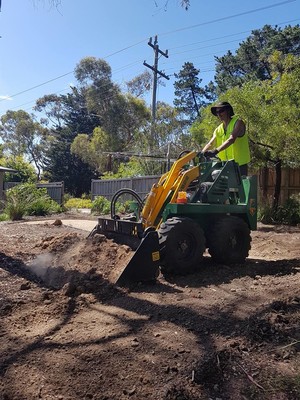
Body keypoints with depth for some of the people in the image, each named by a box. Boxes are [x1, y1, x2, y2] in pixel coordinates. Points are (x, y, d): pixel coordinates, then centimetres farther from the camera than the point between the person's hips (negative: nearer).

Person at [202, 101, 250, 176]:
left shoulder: (238, 123, -5)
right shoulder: (218, 130, 14)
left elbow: (231, 139, -22)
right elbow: (210, 144, 3)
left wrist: (216, 150, -35)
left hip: (240, 164, -6)